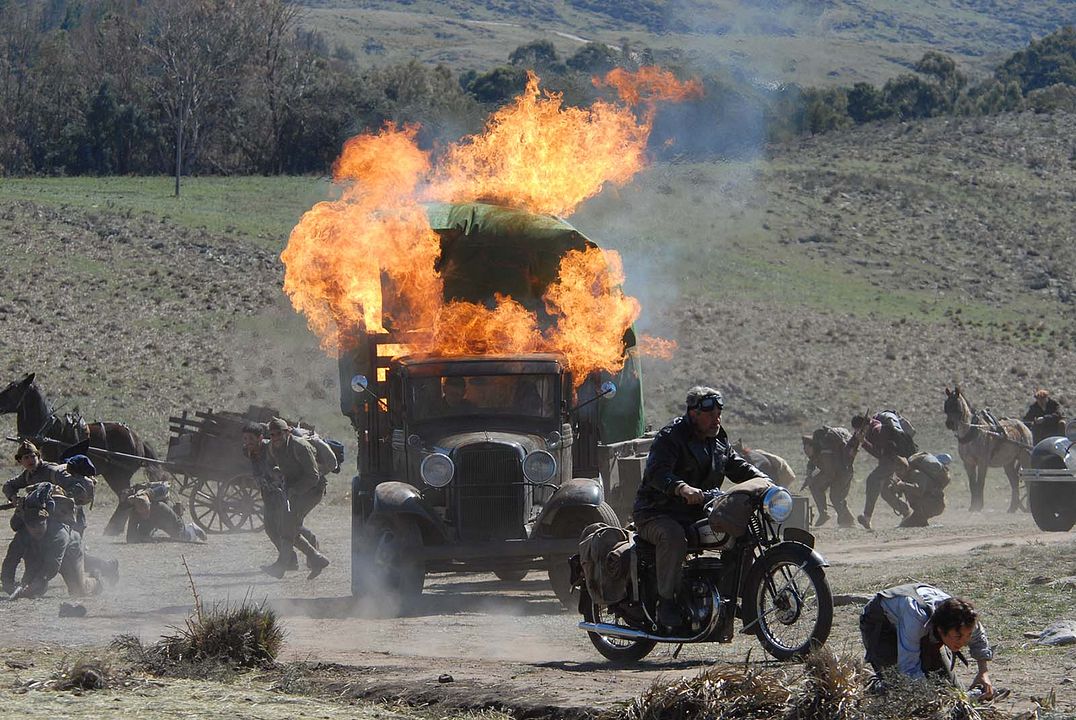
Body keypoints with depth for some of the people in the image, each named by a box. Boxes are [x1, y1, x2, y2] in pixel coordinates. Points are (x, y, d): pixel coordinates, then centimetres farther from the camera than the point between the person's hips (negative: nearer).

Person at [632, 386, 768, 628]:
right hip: (658, 514, -8)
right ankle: (666, 601, -30)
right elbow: (657, 472, -28)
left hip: (697, 516, 8)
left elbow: (738, 467, 18)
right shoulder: (670, 437, -13)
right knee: (674, 536, -40)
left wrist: (764, 481, -3)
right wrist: (682, 488, -48)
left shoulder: (719, 440, 14)